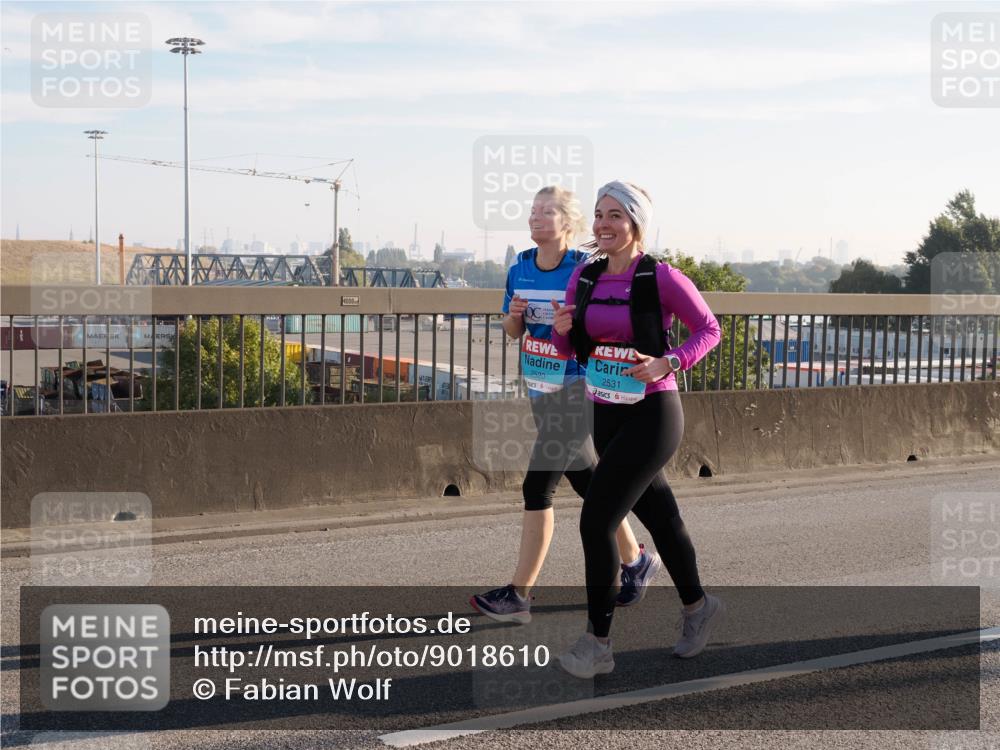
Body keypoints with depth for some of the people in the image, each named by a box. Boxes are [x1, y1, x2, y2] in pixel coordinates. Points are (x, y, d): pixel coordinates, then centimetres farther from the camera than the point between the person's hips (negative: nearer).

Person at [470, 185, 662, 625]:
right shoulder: (520, 268, 6)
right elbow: (513, 332, 15)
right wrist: (513, 317, -7)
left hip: (573, 393, -7)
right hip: (540, 391, 7)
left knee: (538, 487, -10)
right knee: (586, 483, 14)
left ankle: (517, 596, -2)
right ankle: (636, 560, 33)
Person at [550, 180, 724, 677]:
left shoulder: (661, 277, -13)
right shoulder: (583, 277, 3)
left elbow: (709, 329, -4)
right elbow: (570, 350, 12)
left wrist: (668, 365, -19)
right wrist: (562, 330, -11)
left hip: (652, 416, -6)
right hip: (607, 415, 6)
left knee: (596, 521, -11)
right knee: (659, 517, 20)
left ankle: (597, 642, 2)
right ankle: (698, 608, 41)